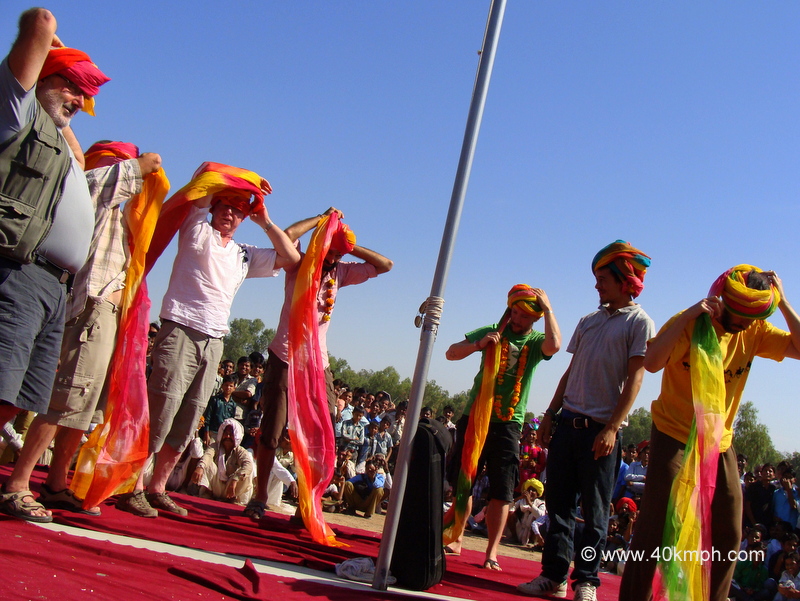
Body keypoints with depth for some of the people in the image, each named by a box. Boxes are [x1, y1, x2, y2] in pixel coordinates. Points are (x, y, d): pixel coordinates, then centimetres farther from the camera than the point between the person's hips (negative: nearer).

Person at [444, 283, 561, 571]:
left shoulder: (536, 341, 3)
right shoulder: (492, 332, 6)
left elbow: (554, 345, -23)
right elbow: (451, 353, 1)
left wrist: (548, 307, -14)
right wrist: (479, 344, -15)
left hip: (509, 423, -1)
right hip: (474, 416, 1)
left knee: (501, 492, -2)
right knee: (462, 484, 7)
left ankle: (492, 551, 6)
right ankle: (455, 537, 24)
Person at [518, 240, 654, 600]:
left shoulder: (639, 322, -3)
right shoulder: (589, 321, 17)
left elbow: (634, 379, -10)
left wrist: (612, 428, -17)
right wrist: (550, 414, 13)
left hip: (600, 429, -6)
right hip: (568, 423, 6)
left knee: (594, 511, 1)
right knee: (558, 503, 6)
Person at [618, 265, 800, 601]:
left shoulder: (754, 332, 1)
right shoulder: (691, 323, -14)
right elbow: (651, 362, -28)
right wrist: (690, 314, -30)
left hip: (720, 443, 5)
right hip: (674, 437, -5)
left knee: (729, 535, 7)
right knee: (656, 526, -5)